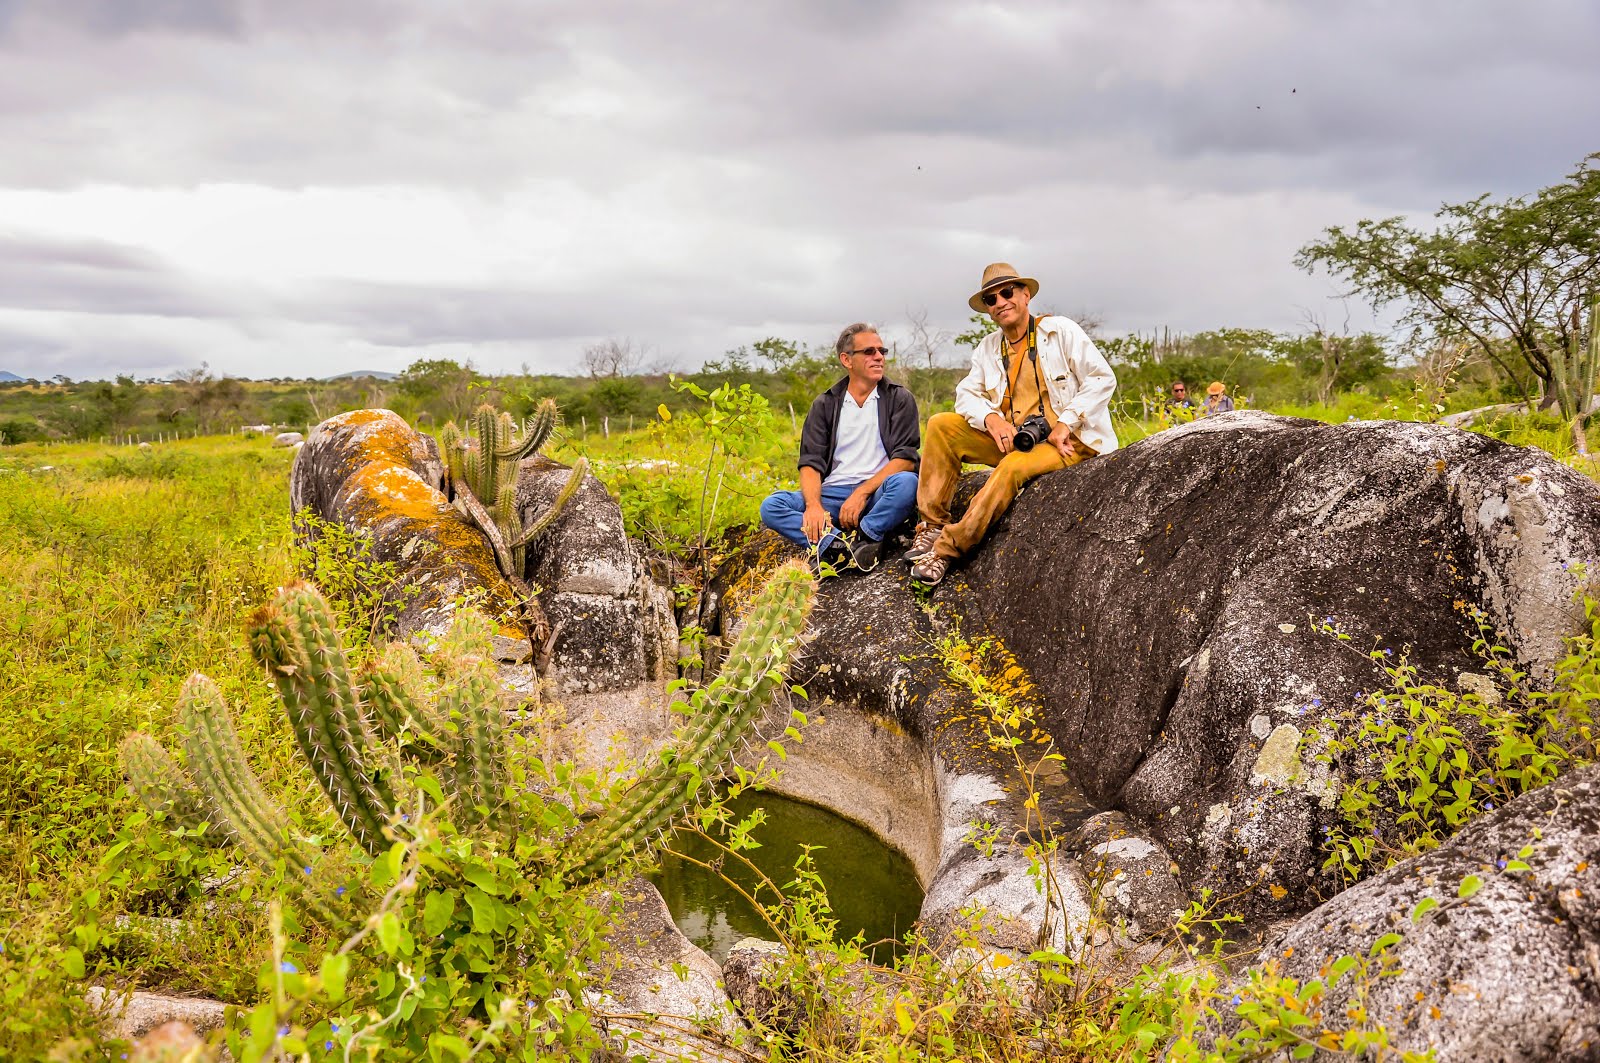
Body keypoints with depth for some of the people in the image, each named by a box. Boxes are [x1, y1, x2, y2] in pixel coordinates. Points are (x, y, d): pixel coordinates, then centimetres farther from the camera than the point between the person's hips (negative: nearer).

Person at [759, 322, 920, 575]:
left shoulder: (899, 399, 7)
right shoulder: (825, 404, 12)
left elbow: (906, 459, -4)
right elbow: (810, 462, 2)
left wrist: (862, 492, -17)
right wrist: (813, 505, -19)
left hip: (877, 493, -2)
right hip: (833, 494, 2)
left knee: (906, 482, -36)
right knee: (771, 506, -21)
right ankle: (840, 545, -36)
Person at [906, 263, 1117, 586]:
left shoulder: (1061, 330, -2)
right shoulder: (988, 348, 14)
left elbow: (1102, 379, -7)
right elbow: (967, 394, 7)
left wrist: (1065, 423, -17)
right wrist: (990, 419, -17)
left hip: (1066, 440, -6)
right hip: (1010, 439, 6)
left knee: (1014, 465, -37)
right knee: (941, 426, -12)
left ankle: (947, 548, -32)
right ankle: (932, 526, -16)